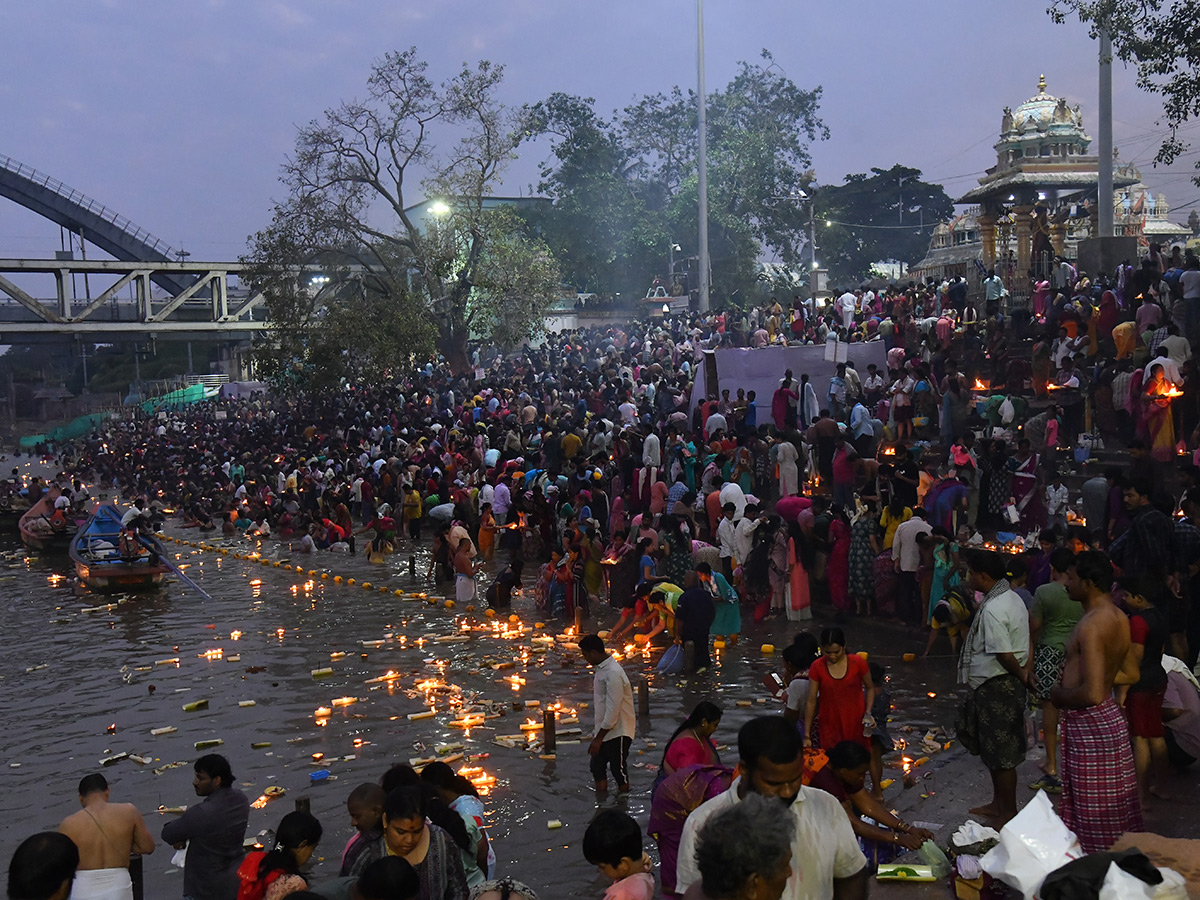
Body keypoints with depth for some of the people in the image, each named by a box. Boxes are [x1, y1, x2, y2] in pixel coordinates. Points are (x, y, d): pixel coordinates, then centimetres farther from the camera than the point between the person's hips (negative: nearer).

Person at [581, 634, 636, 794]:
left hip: (618, 732, -9)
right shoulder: (601, 669, 7)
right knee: (596, 767, 12)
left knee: (618, 770, 3)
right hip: (604, 730, 9)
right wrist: (597, 734, 20)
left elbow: (613, 710, -25)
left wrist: (598, 738, -21)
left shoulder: (613, 674, -25)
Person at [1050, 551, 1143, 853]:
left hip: (1089, 723, -10)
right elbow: (1131, 674, 17)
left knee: (1093, 811, 1)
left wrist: (1061, 696, -11)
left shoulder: (1090, 626, -24)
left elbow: (1092, 693, -30)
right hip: (1110, 714, 10)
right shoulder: (1119, 619, 6)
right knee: (1114, 805, 18)